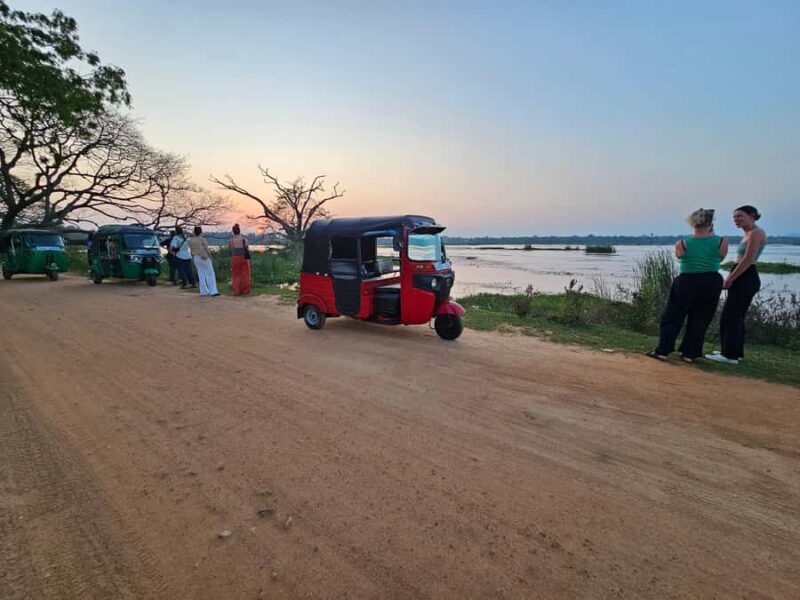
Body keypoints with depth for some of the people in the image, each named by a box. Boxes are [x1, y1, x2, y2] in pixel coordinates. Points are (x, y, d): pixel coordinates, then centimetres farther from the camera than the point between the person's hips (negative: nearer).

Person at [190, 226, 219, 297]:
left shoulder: (191, 241, 5)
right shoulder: (203, 239, -14)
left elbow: (192, 252, 8)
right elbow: (207, 250, -15)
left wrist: (195, 259, 17)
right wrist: (210, 258, -4)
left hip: (196, 258, 7)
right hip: (204, 258, -6)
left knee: (201, 275, 11)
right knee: (210, 275, -2)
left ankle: (203, 292, 11)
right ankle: (213, 291, -6)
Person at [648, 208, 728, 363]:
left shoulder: (682, 244, -9)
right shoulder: (722, 242, -6)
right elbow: (720, 258, 13)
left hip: (686, 283, -2)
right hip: (711, 283, 2)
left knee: (672, 317, 8)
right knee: (700, 320, 11)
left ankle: (662, 351, 7)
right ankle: (690, 354, 14)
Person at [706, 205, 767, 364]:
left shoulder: (756, 233, -12)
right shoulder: (748, 234, 17)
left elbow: (748, 260, -19)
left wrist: (730, 279, -16)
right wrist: (730, 278, 14)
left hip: (745, 279, -10)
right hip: (742, 278, 10)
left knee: (730, 316, -6)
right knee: (735, 316, 15)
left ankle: (730, 355, -2)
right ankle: (735, 352, 24)